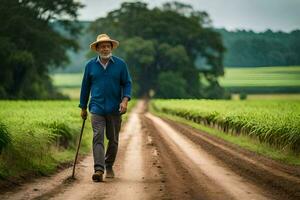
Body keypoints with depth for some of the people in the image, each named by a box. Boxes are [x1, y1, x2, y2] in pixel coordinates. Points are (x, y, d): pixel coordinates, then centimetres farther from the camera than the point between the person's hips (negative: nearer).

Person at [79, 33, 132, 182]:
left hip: (115, 109, 1)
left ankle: (109, 166, 29)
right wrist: (83, 107, 13)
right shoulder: (90, 65, 5)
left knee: (113, 140, 10)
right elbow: (85, 86, 12)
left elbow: (127, 83, 4)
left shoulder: (120, 64, 2)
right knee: (98, 138, -14)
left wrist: (125, 100, -14)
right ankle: (99, 170, -23)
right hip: (97, 108, -1)